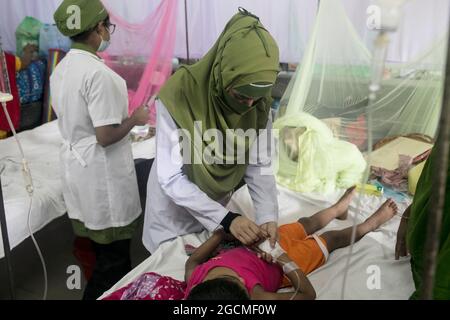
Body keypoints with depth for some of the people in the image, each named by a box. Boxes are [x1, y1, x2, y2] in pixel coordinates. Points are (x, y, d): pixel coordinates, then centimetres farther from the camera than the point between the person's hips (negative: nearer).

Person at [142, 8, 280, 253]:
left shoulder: (259, 104, -17)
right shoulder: (178, 96, -32)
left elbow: (259, 165, -14)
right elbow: (171, 178, -30)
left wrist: (268, 217, -29)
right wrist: (226, 218, -37)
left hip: (220, 203, 4)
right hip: (176, 207, -4)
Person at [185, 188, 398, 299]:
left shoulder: (193, 279, -36)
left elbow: (192, 261, -9)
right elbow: (307, 294, -27)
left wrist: (220, 233, -9)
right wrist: (283, 259, -32)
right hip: (283, 265, -3)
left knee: (307, 223, 27)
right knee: (330, 239, 20)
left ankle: (338, 208, 57)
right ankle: (369, 225, 49)